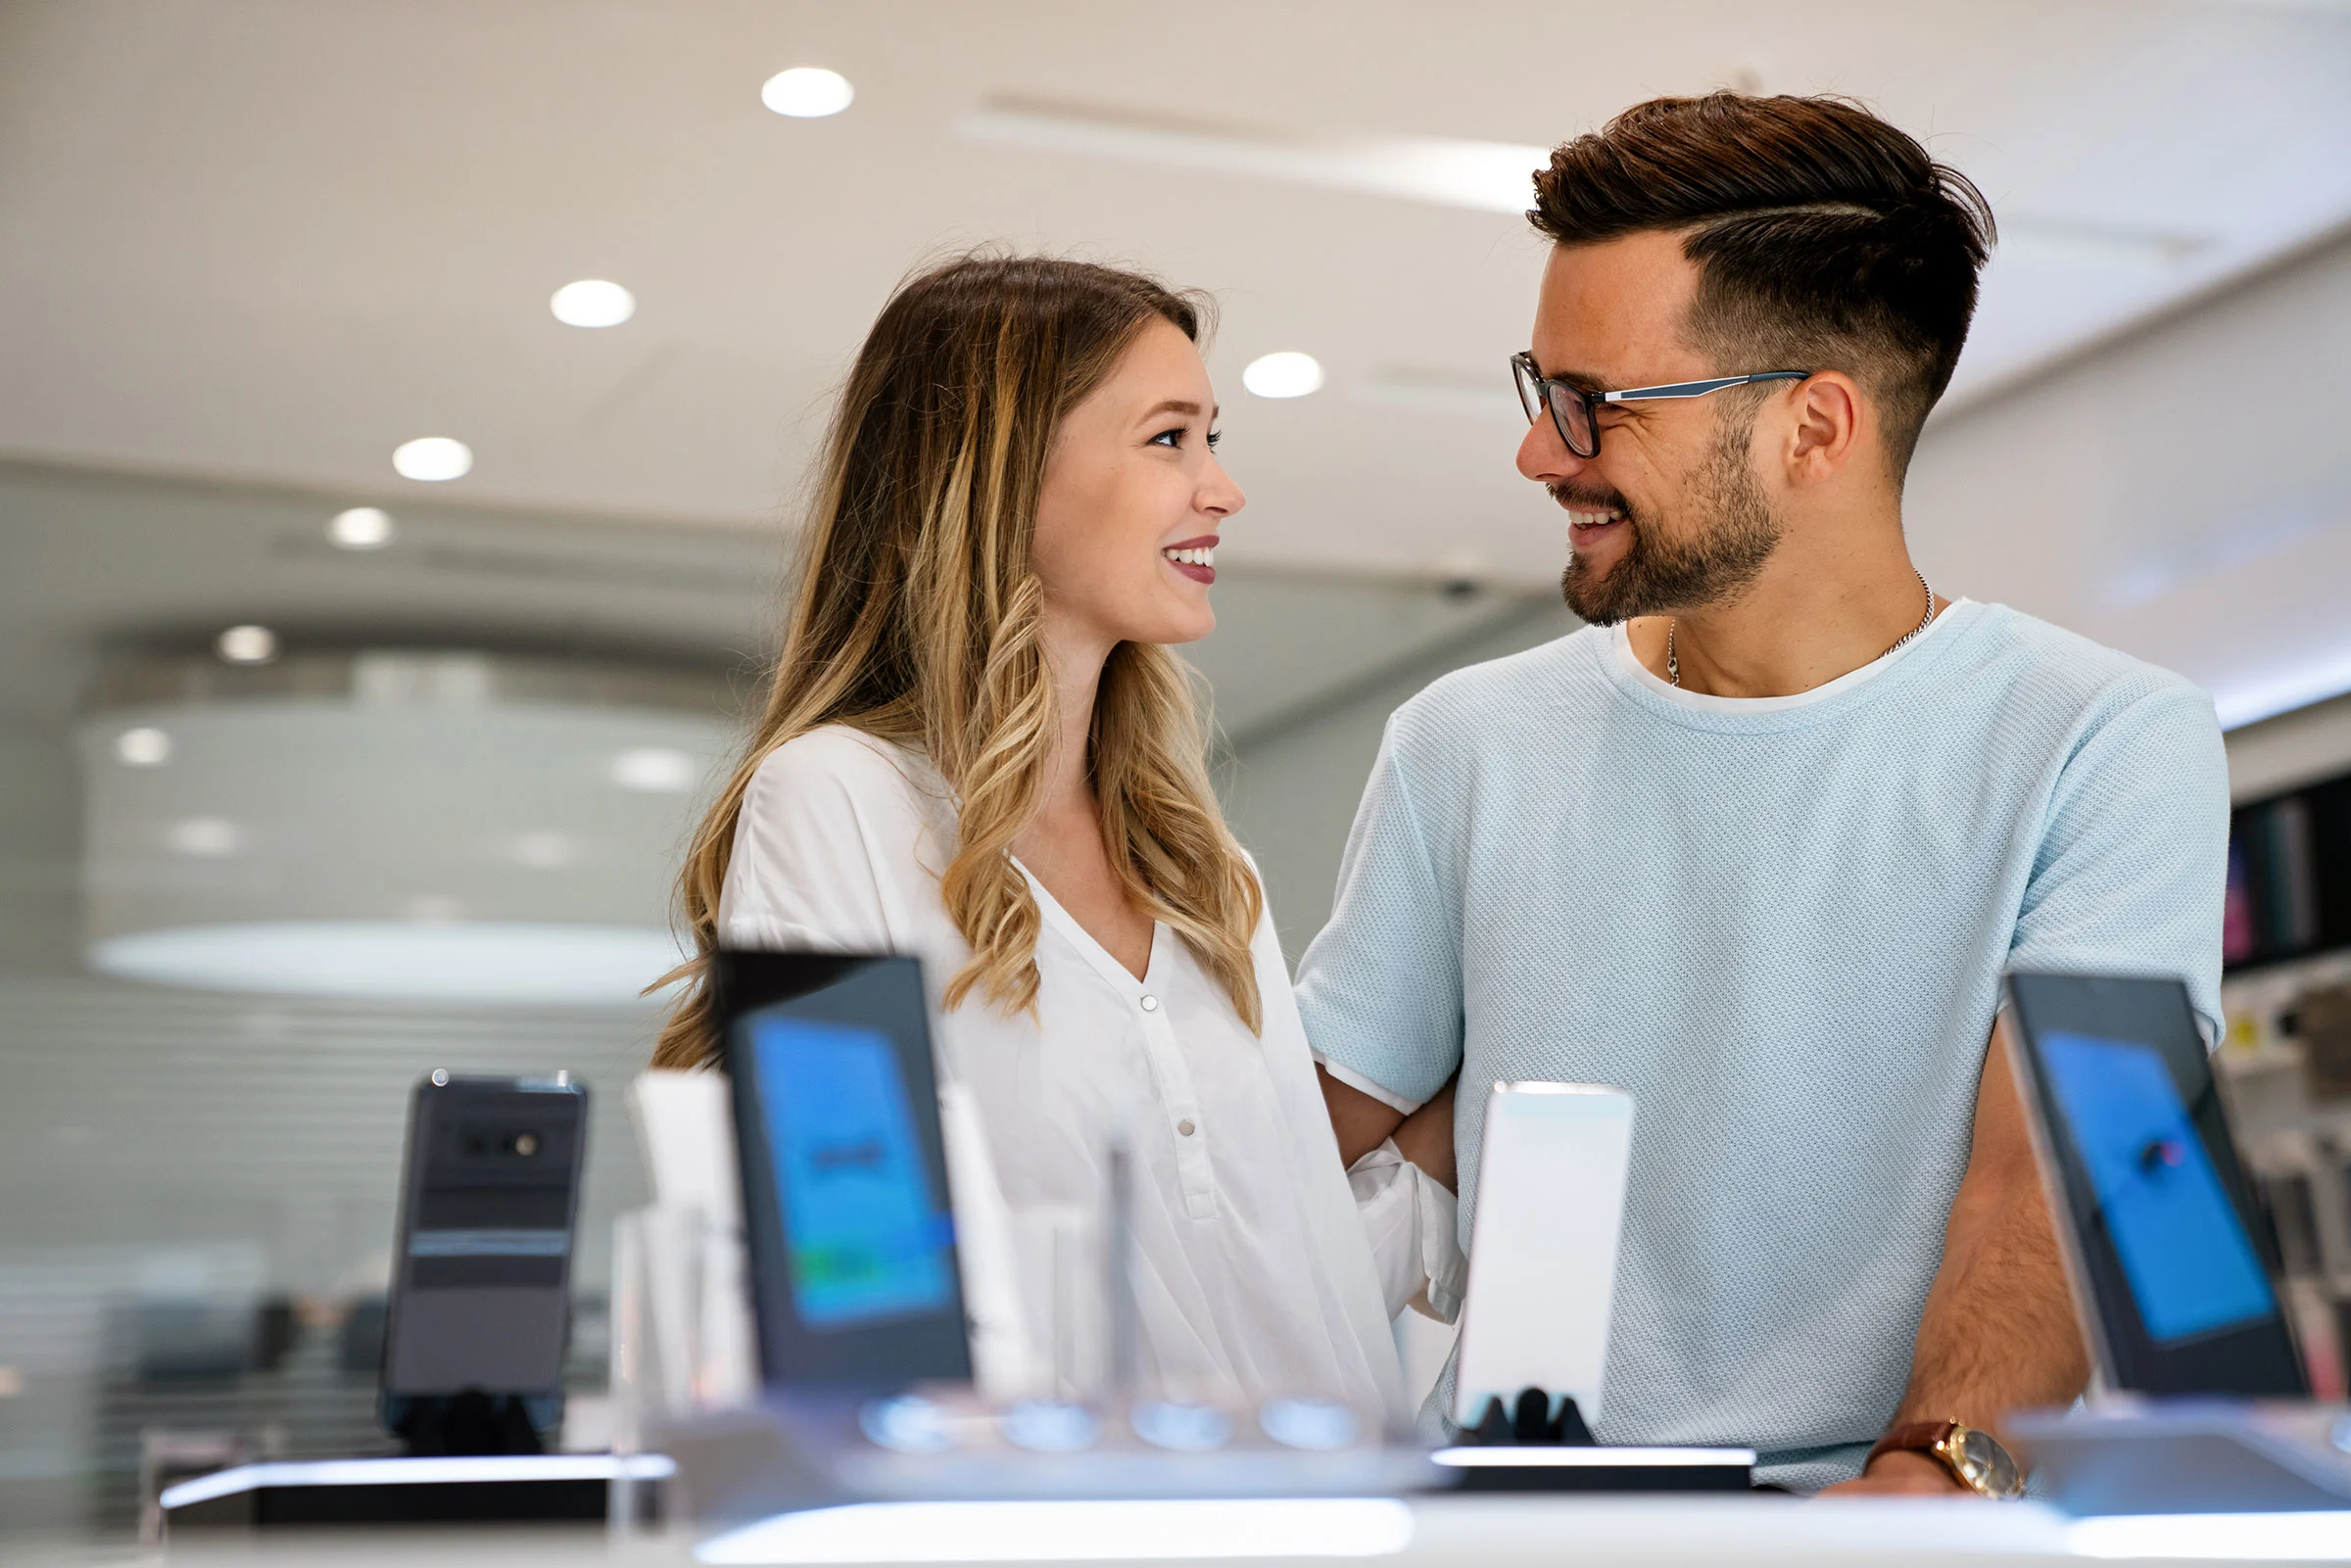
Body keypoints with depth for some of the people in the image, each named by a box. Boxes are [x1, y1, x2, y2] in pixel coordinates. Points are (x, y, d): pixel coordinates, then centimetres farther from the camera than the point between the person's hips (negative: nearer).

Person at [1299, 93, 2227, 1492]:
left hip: (1855, 1481, -2)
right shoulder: (1469, 747, 11)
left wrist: (1926, 1477, -25)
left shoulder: (2107, 744, 0)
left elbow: (2049, 1177, -10)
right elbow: (1300, 1135, 15)